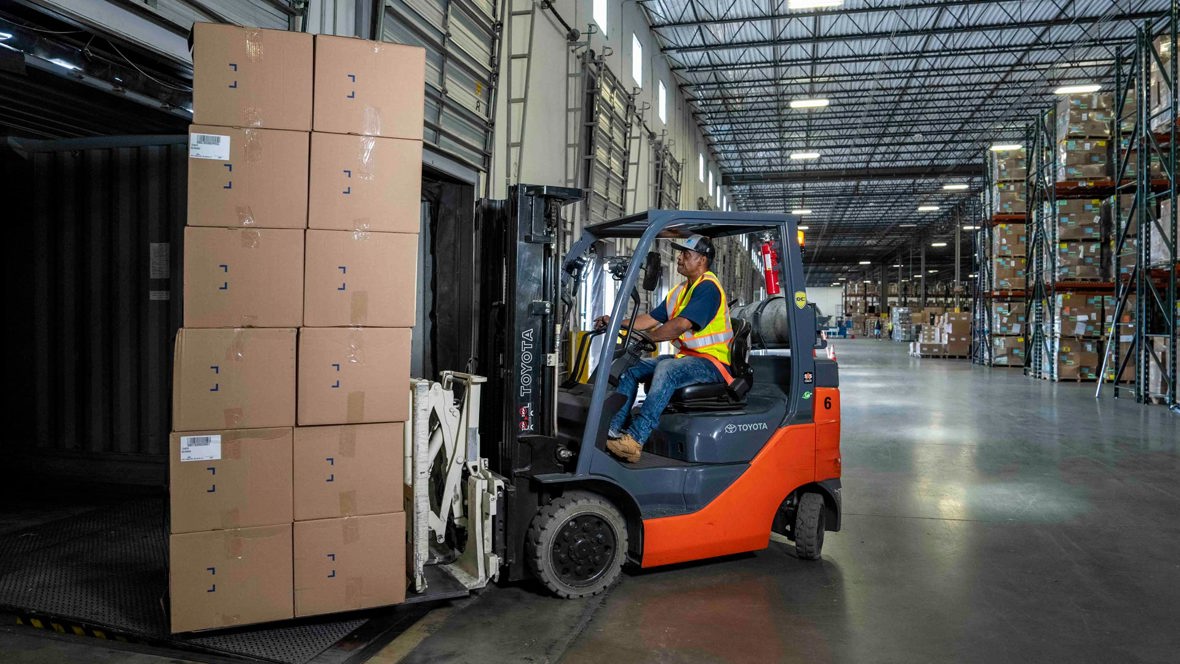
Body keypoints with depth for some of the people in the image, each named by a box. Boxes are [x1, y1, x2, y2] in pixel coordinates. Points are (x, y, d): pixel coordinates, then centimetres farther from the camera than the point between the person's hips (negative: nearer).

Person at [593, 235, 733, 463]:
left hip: (711, 361, -10)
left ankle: (636, 438, -43)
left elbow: (681, 325, -23)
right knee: (629, 367, -2)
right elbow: (652, 318, 13)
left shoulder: (708, 287, -12)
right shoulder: (681, 291, 18)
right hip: (685, 357, 10)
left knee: (667, 369, -36)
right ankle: (613, 430, -12)